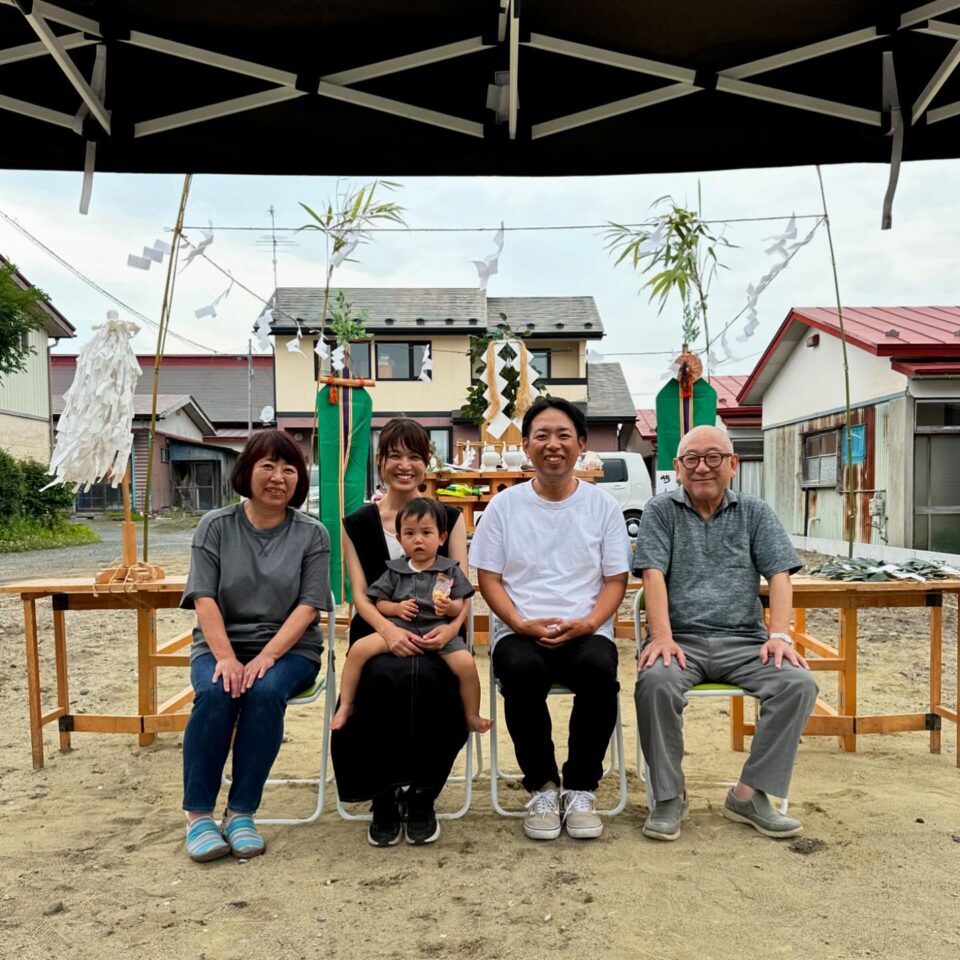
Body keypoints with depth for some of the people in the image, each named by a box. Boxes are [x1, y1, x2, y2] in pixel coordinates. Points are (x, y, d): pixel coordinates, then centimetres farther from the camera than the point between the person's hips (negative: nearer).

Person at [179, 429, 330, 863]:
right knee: (215, 694, -30)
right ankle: (197, 815, -17)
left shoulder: (311, 534, 2)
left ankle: (241, 813, -19)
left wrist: (266, 656, -20)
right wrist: (226, 658, -20)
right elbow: (204, 599, -5)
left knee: (265, 692, -31)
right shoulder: (215, 526, 3)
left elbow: (308, 605, -6)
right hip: (221, 643, 1)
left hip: (289, 646, 0)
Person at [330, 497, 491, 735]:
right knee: (359, 648, -20)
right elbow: (380, 602, 10)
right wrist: (396, 608, -11)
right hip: (399, 627, 1)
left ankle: (472, 716, 1)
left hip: (439, 629, -1)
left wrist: (450, 607, -19)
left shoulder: (450, 569, 8)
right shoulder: (395, 570, 11)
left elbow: (460, 604, 4)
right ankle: (345, 706, -1)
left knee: (466, 663, -24)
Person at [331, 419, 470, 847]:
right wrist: (388, 629, -19)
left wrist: (452, 626, -18)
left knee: (423, 679, -33)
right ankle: (384, 797, -11)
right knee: (387, 678, -33)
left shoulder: (449, 517, 12)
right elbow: (360, 594, 2)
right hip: (378, 635, 0)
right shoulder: (357, 524, 12)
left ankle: (422, 797, -9)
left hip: (434, 636, 0)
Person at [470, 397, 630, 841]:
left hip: (586, 633, 0)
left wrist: (587, 624, -13)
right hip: (520, 632, 0)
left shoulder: (603, 505, 8)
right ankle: (542, 787, -9)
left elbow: (615, 580, 6)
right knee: (521, 671, -34)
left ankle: (581, 788, -10)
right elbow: (488, 579, 4)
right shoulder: (504, 506, 7)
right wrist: (522, 624, -13)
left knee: (600, 669, -33)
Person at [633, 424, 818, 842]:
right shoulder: (661, 511, 8)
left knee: (798, 682, -24)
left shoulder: (755, 512, 13)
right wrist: (662, 637, -18)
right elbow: (654, 575, -4)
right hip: (682, 639, -2)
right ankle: (669, 796, -13)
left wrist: (779, 636, -11)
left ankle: (749, 794, -10)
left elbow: (779, 575, 4)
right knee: (654, 682, -33)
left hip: (744, 641, 2)